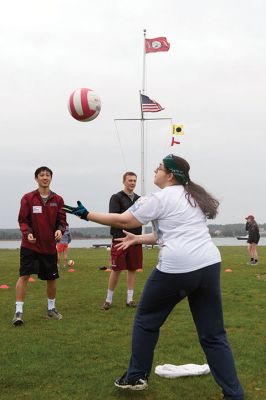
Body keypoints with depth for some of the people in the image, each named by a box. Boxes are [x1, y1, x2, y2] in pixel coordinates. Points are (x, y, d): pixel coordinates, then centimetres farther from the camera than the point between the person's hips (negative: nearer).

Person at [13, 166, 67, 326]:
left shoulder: (58, 200, 2)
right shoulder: (28, 198, -4)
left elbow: (61, 220, 4)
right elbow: (23, 220, -3)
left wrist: (60, 230, -17)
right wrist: (27, 232, -21)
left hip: (50, 246, 3)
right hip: (30, 245, -2)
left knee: (51, 278, 11)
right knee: (24, 275, -9)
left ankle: (51, 308, 31)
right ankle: (19, 311, -2)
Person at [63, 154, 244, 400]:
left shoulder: (160, 198, -2)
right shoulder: (193, 197, 21)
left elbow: (122, 221, -1)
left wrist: (86, 215, 10)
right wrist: (137, 239, 29)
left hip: (177, 268, -7)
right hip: (210, 265, 7)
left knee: (146, 321, 16)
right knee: (213, 334, 11)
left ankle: (136, 378, 26)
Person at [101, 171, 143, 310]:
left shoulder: (139, 199, 13)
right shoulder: (116, 198, -2)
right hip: (120, 239, -4)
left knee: (133, 269, 7)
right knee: (116, 269, -1)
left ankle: (130, 299, 16)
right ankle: (108, 300, 10)